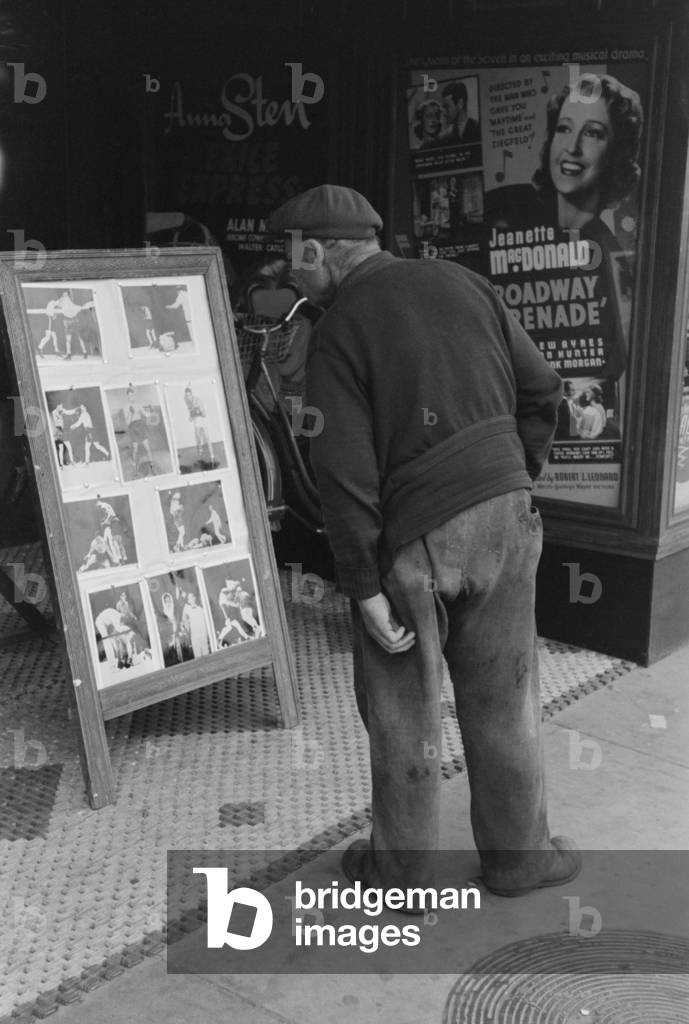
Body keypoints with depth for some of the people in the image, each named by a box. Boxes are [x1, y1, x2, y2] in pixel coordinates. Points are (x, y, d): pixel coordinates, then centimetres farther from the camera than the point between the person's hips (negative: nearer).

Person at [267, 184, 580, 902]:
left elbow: (345, 472, -15)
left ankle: (401, 861, 29)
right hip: (506, 513, 5)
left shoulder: (337, 330, -9)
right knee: (502, 696, 17)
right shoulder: (459, 282, 6)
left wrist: (365, 586, -11)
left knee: (402, 707, 13)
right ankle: (518, 851, 31)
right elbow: (542, 391, 7)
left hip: (415, 534, -4)